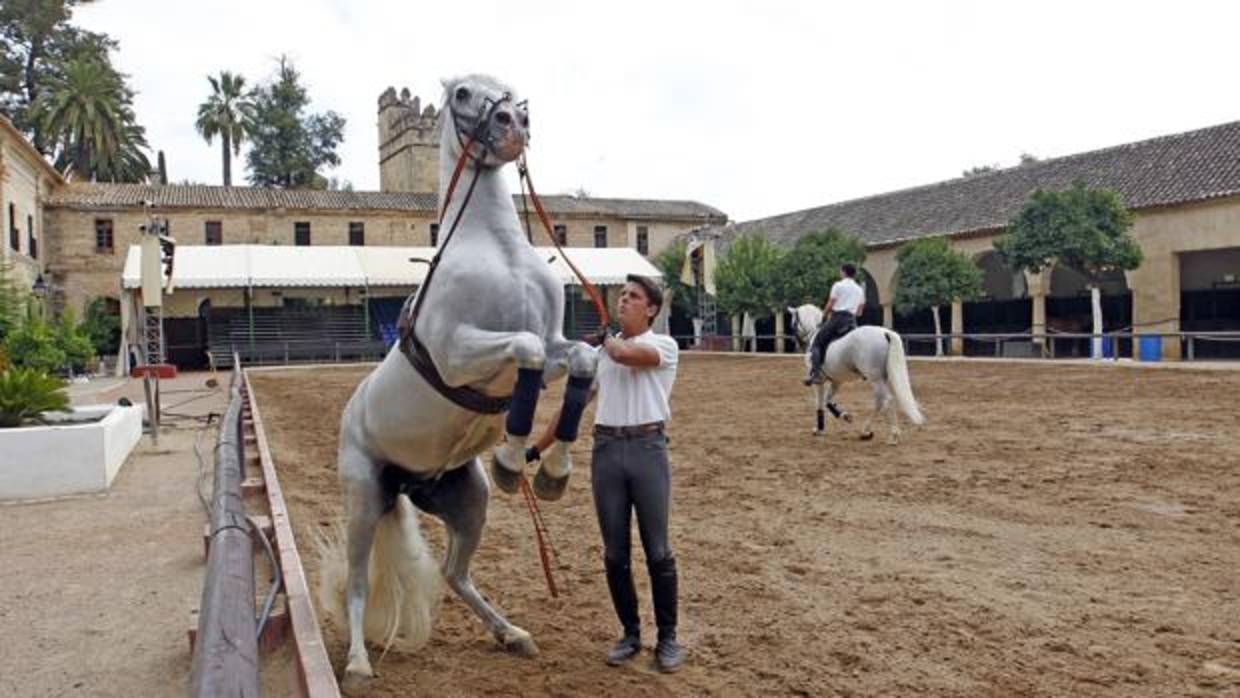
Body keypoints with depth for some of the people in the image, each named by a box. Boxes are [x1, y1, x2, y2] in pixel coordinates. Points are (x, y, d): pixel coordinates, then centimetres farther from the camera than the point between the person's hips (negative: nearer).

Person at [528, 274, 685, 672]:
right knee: (615, 553, 9)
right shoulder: (599, 352, 14)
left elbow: (625, 354, -21)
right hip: (606, 451, 4)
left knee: (657, 552, 2)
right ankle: (630, 634, 24)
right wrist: (537, 448, 15)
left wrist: (607, 340, 2)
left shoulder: (664, 346, -1)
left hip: (648, 449, -4)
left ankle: (668, 636, 17)